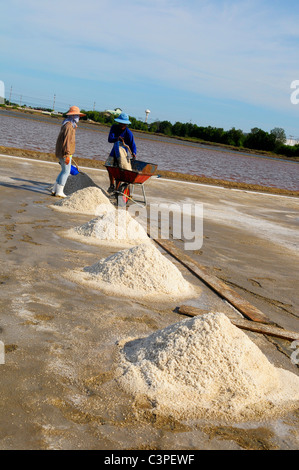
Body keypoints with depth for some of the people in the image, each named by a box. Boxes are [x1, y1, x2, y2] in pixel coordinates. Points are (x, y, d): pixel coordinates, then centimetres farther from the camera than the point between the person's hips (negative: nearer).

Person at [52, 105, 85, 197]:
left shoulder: (68, 125, 16)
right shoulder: (69, 126, -17)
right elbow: (67, 141, -22)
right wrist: (67, 155, -25)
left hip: (61, 153, 10)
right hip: (65, 153, -10)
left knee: (64, 171, 16)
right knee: (66, 172, -3)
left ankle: (55, 189, 19)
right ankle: (59, 192, 1)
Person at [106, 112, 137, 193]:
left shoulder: (129, 133, -23)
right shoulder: (114, 127, -13)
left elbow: (132, 145, -22)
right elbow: (110, 139, -24)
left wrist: (133, 153, -43)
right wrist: (117, 139, -45)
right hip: (114, 151, 5)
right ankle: (112, 185, 25)